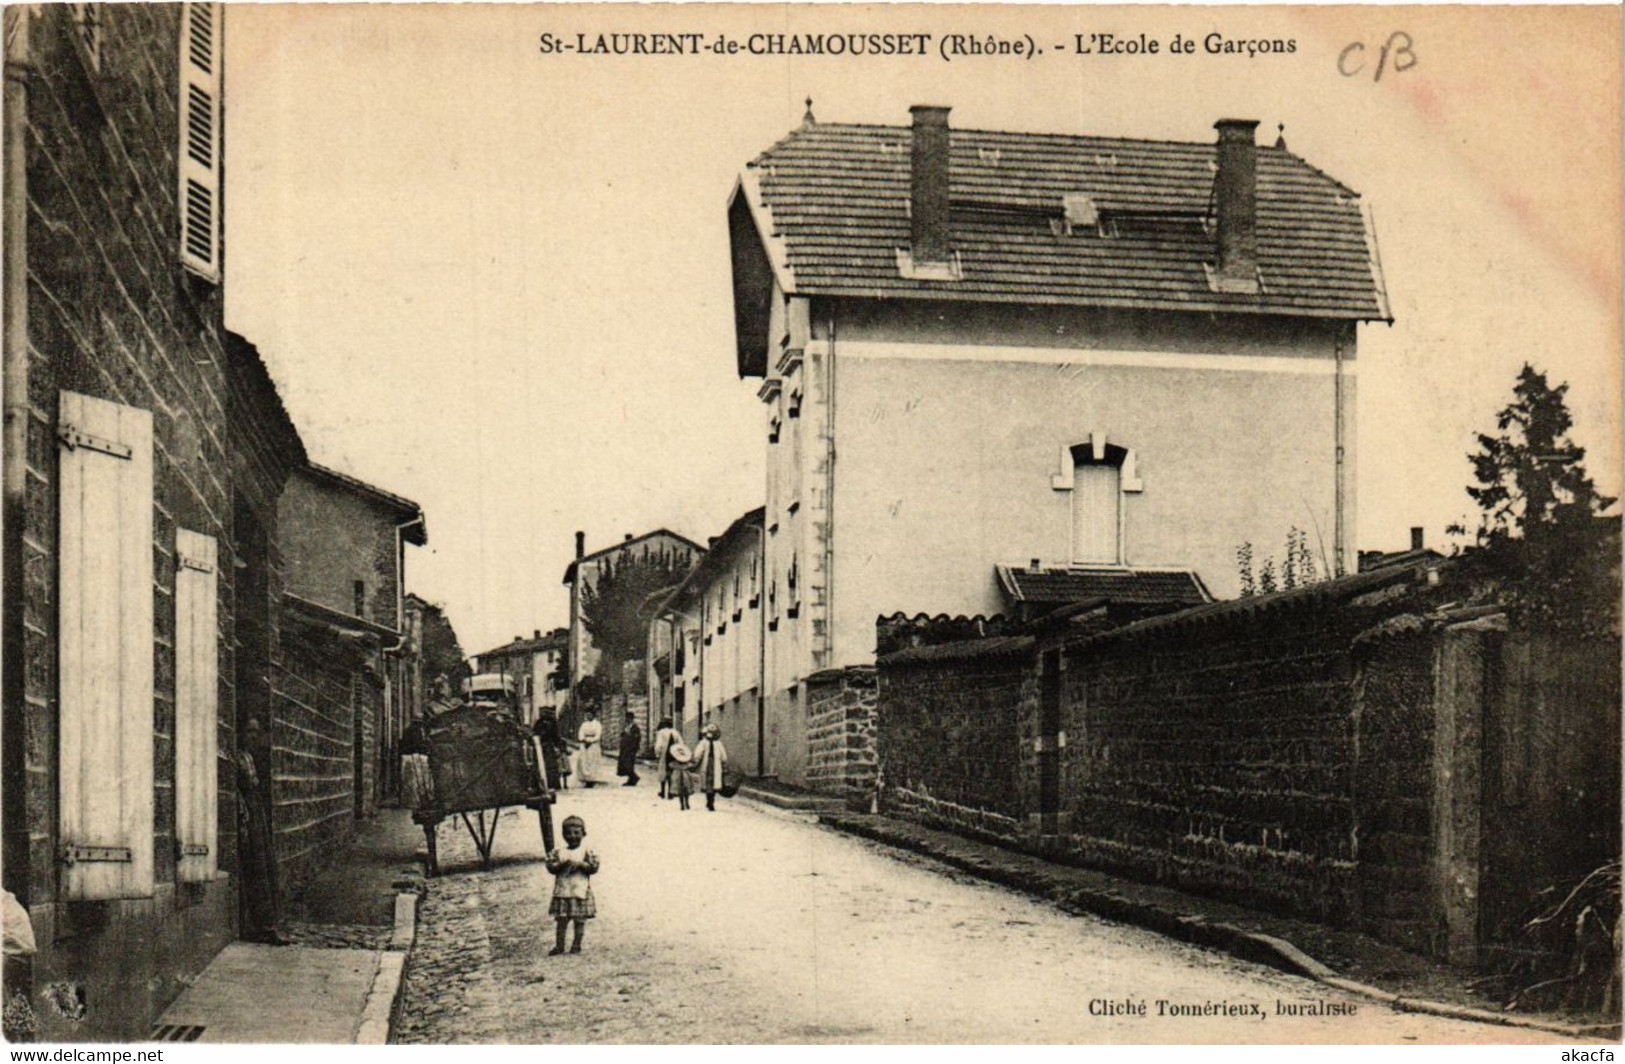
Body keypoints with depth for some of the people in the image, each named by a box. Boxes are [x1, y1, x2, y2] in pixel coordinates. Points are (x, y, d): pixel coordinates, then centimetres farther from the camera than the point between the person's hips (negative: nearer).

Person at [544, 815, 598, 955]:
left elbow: (594, 867, -6)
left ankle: (577, 945, 13)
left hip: (580, 892, -2)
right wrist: (563, 864, -16)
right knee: (561, 920, 5)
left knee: (579, 920, 3)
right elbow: (551, 866, -2)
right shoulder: (558, 853, 7)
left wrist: (579, 864, -16)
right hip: (562, 891, 2)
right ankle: (559, 945, 14)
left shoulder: (586, 852, 2)